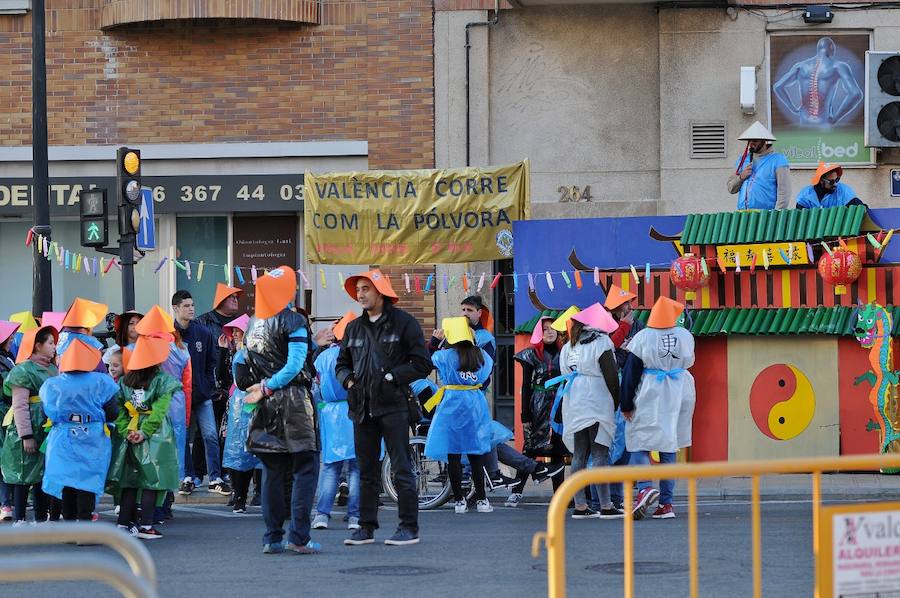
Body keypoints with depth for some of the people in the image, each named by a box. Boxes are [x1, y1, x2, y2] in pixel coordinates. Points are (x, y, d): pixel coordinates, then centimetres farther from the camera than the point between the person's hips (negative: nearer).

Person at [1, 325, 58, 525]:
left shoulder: (52, 369, 14)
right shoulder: (23, 370, -11)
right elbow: (20, 406, -16)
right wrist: (26, 436, -21)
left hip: (49, 431, 8)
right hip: (30, 430, -8)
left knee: (45, 474, 10)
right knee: (24, 476, -3)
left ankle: (41, 519, 17)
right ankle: (19, 521, 0)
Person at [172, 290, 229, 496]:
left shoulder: (203, 333, 3)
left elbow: (211, 362, 10)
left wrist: (208, 384, 1)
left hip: (202, 394, 1)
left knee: (211, 435, -4)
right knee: (182, 438, 5)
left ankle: (215, 479, 0)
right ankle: (188, 478, 15)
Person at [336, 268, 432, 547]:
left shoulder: (403, 323, 0)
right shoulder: (354, 328, 16)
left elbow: (422, 364, -3)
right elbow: (342, 364, 25)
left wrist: (392, 377, -11)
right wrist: (348, 379, 3)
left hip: (393, 406, -6)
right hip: (362, 407, 6)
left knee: (401, 469, -5)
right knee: (367, 471, 9)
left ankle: (409, 527, -2)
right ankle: (367, 527, 14)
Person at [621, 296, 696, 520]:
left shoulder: (643, 337, -7)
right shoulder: (686, 336, 2)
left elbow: (630, 373, -5)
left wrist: (626, 405, 1)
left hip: (649, 395, -4)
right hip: (678, 395, 4)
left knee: (640, 443, 1)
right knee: (668, 447, 10)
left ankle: (644, 487, -25)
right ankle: (666, 503, 7)